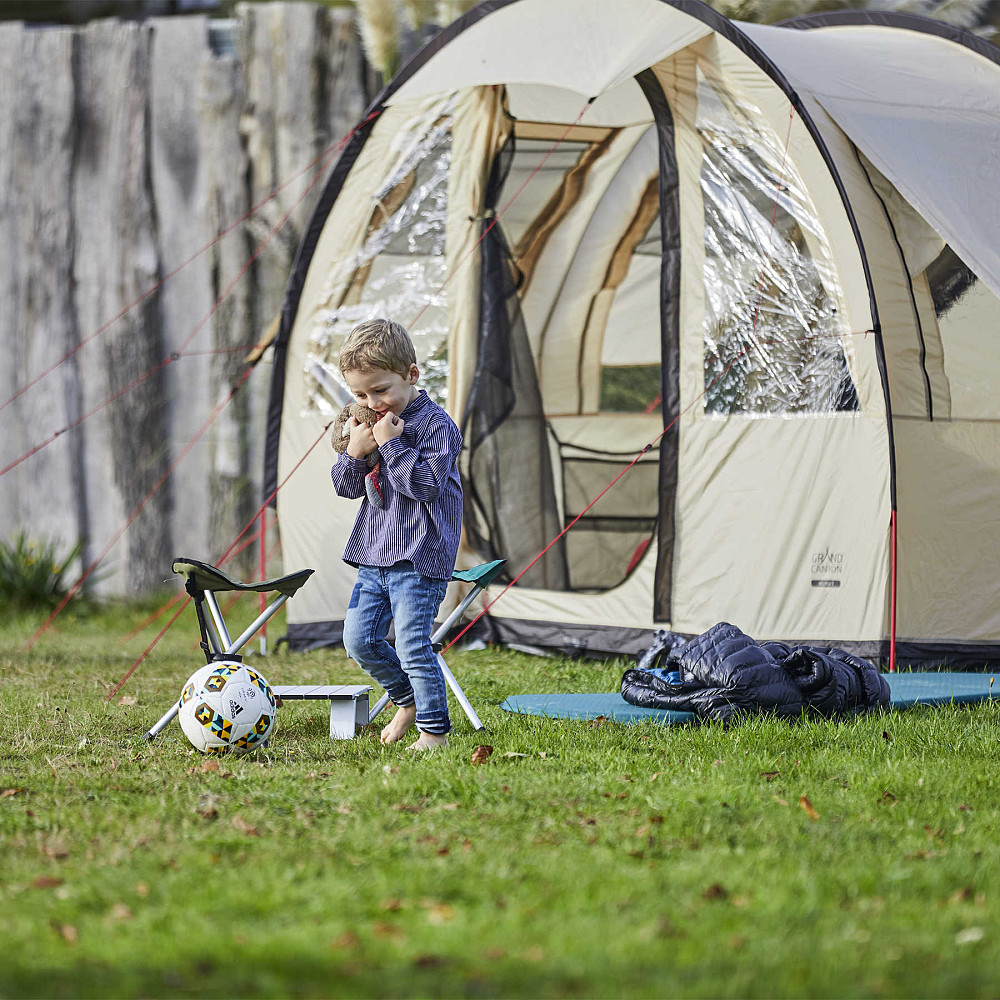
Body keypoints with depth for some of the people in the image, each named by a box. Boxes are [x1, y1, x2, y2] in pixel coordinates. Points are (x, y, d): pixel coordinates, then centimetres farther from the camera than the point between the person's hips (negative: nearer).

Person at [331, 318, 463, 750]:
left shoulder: (436, 425, -13)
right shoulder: (367, 424, 9)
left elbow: (426, 485, -23)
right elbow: (346, 487, 8)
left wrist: (392, 444, -23)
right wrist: (355, 452, -11)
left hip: (419, 556, -8)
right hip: (375, 553, 8)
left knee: (412, 645, -9)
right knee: (359, 639, 10)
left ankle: (434, 729, 2)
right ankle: (407, 699, 31)